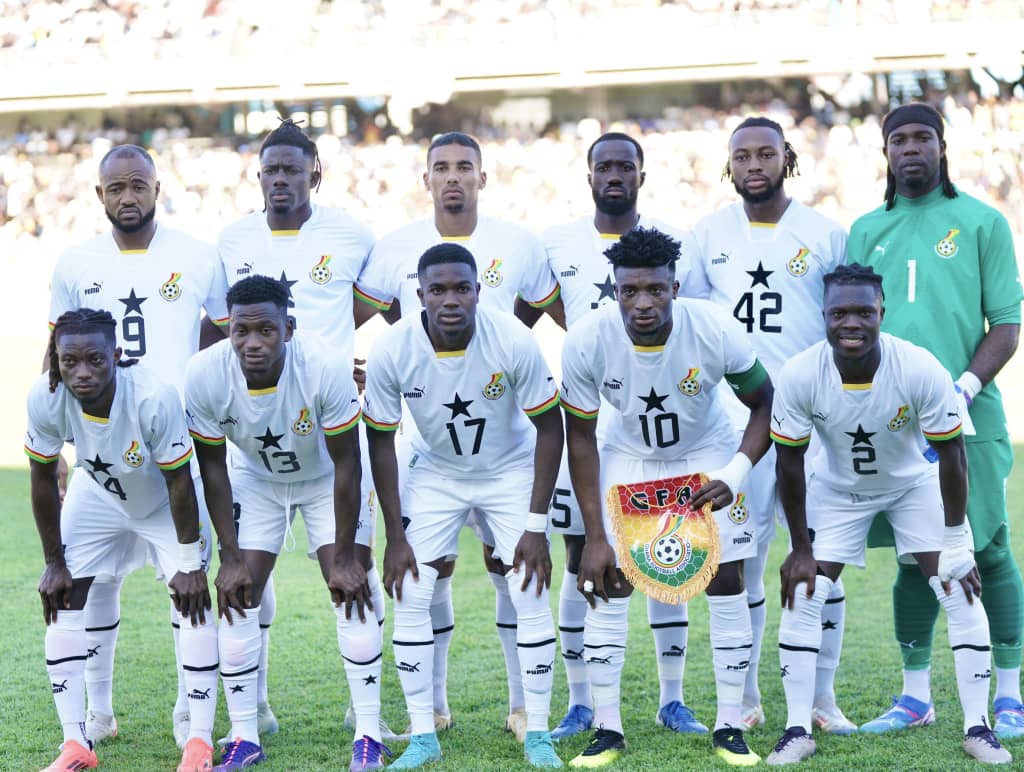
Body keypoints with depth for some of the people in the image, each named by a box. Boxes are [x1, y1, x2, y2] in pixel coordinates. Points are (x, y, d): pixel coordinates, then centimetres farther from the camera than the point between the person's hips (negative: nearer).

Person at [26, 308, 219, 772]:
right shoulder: (45, 399, -30)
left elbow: (178, 481, -25)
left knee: (192, 601, -15)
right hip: (97, 496, 3)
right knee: (63, 603, -5)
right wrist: (54, 563, -7)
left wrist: (189, 562, -18)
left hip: (163, 502, -3)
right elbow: (43, 479, -13)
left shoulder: (155, 397, -39)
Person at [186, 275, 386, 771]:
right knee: (238, 597, -6)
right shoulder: (205, 376, -29)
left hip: (326, 479, -2)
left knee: (352, 592, -12)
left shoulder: (325, 370, -36)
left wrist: (344, 555, -19)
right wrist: (230, 556, -14)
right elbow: (212, 468, -14)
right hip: (255, 479, 2)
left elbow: (346, 463, -23)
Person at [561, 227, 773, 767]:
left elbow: (766, 405, -12)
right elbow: (580, 436, -15)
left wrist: (734, 475, -27)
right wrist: (594, 535, -16)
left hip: (707, 454, 0)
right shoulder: (586, 342, -28)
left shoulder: (716, 333, -30)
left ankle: (729, 729, 7)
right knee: (607, 583, -8)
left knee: (727, 582, -4)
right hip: (627, 455, 0)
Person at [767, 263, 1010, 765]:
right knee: (801, 594, -8)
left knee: (961, 593, -9)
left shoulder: (921, 371, -33)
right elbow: (790, 462, -15)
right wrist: (800, 548, -10)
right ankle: (798, 731, 2)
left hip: (914, 485, -1)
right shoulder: (799, 376, -30)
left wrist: (955, 543, -16)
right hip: (837, 490, 1)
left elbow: (950, 453, -20)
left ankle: (977, 728, 1)